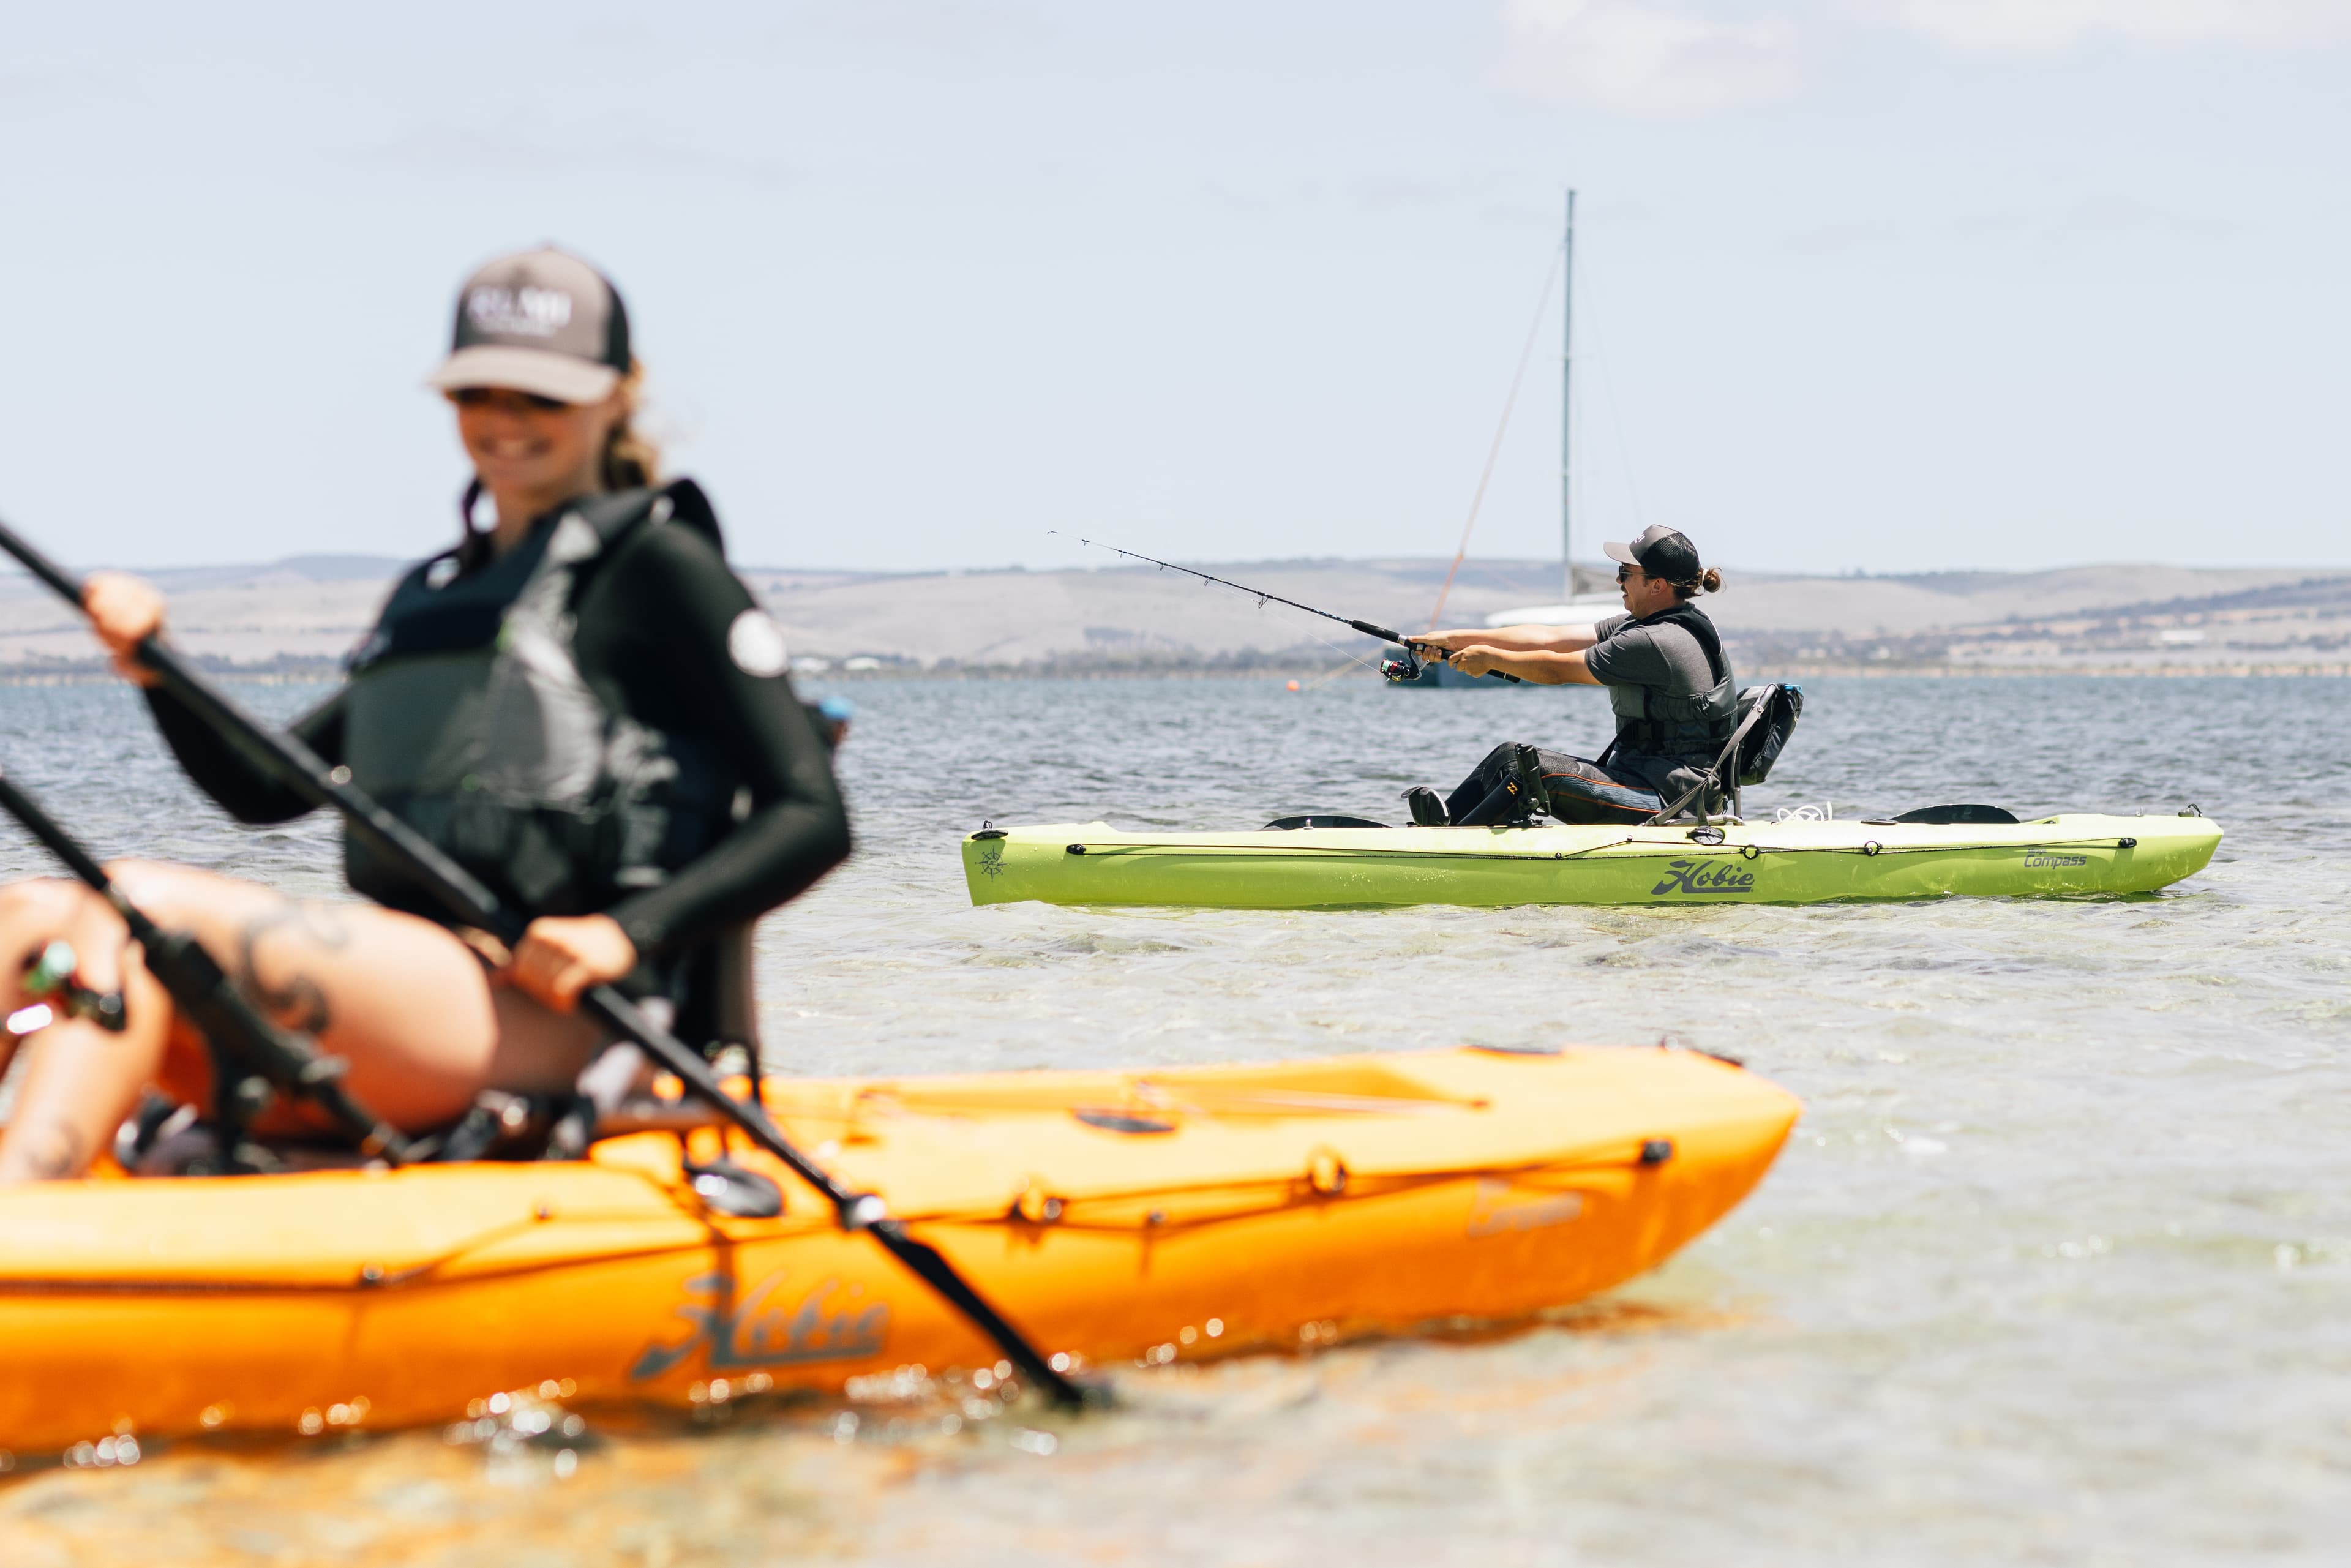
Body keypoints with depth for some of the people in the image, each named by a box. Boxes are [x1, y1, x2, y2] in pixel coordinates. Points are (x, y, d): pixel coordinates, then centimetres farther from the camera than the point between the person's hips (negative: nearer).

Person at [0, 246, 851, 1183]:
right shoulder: (435, 595, 25)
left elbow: (814, 820, -5)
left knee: (140, 910, -24)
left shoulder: (655, 563, 3)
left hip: (559, 1025, -7)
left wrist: (630, 934, -18)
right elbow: (263, 787, 23)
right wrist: (151, 666, 5)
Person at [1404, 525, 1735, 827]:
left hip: (1670, 797, -11)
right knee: (1507, 757, 8)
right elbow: (1549, 638, 11)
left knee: (1534, 769, -24)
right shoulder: (1640, 626, 11)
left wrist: (1488, 657, 2)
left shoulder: (1657, 643, -20)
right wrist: (1457, 639, 9)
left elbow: (1556, 670, -13)